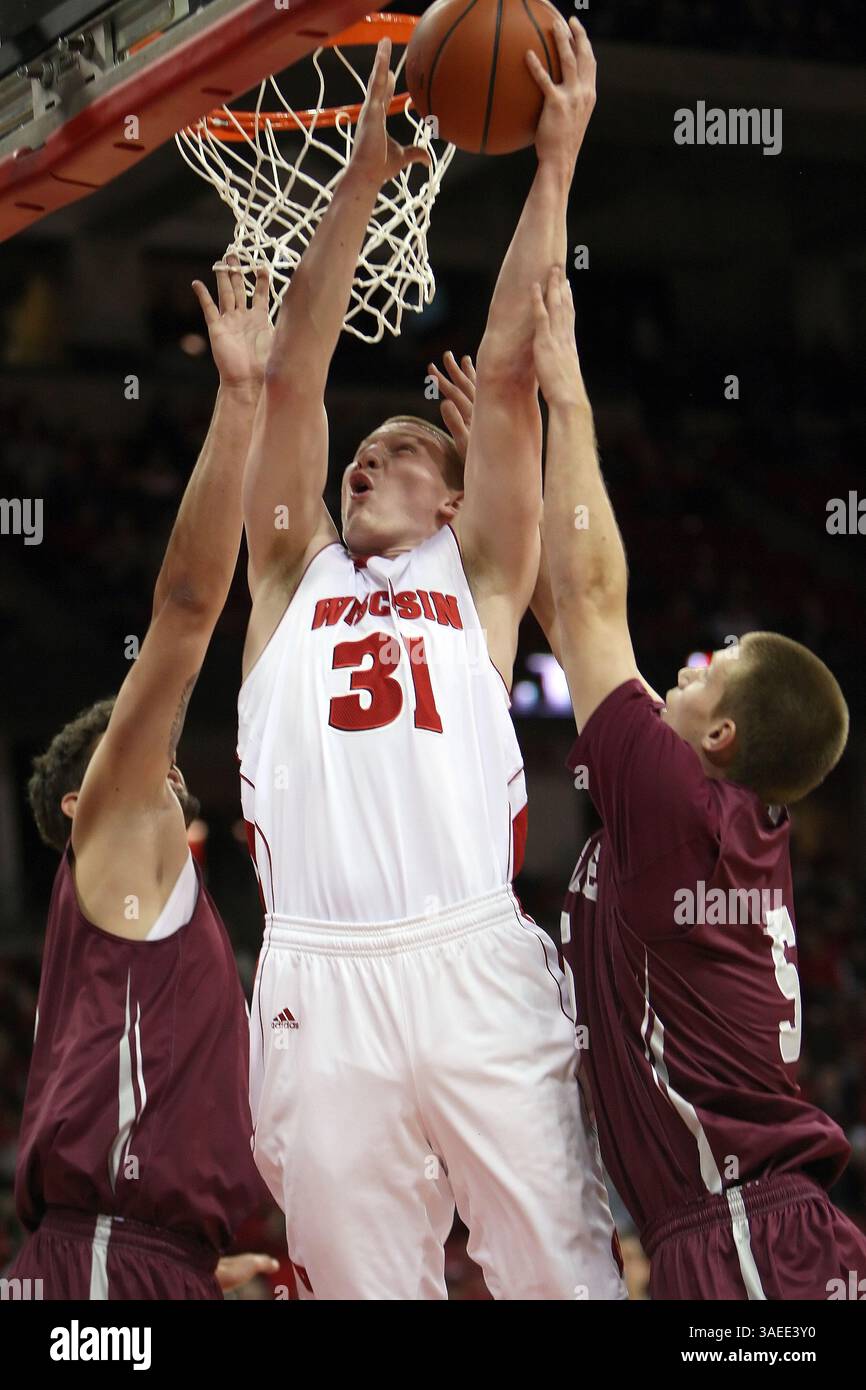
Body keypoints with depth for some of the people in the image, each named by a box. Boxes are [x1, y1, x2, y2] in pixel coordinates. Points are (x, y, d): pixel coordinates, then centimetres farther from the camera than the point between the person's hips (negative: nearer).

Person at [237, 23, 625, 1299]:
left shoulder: (477, 576, 19)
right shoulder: (294, 575, 23)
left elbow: (507, 376, 12)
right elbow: (293, 380, 15)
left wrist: (556, 164, 10)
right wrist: (364, 176, 12)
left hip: (475, 965, -1)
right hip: (318, 984, 1)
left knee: (565, 1274, -6)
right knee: (360, 1284, 2)